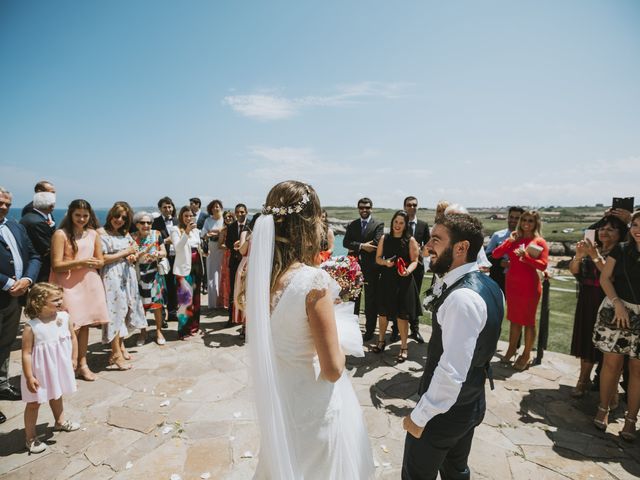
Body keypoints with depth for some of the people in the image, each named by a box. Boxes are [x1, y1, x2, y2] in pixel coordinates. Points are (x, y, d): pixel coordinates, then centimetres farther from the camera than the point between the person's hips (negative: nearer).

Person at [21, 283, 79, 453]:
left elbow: (73, 337, 1)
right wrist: (29, 377, -19)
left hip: (59, 367, 5)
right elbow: (26, 353, -21)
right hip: (40, 370, -5)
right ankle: (30, 438, 27)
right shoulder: (31, 326, -25)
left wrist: (74, 359, 3)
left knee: (56, 396, 27)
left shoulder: (65, 317, -12)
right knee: (34, 403, 10)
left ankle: (60, 422, 49)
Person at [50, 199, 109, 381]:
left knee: (85, 325, 10)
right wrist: (80, 262, -21)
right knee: (72, 327, -5)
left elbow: (101, 261, 14)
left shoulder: (93, 234, 8)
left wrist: (93, 263, -8)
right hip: (68, 284, -4)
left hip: (89, 283, 4)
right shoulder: (61, 234, -6)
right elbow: (56, 265, -10)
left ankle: (82, 364, 22)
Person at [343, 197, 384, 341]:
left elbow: (376, 244, -16)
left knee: (371, 300, 5)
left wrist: (355, 248, -10)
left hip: (371, 267, -3)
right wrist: (361, 246, -18)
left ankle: (369, 330, 18)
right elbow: (345, 242, -3)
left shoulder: (378, 224, -2)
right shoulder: (352, 225, 10)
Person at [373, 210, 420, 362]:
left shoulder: (410, 240, -5)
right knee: (383, 312, 13)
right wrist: (385, 262, -13)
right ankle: (381, 341, 33)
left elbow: (414, 261, -4)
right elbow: (378, 258, 8)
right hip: (386, 280, 3)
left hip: (403, 281, -3)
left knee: (402, 315, 3)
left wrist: (408, 270, -24)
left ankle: (404, 347, 19)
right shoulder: (384, 238, 4)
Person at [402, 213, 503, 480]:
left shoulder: (462, 298, -32)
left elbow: (452, 372, -32)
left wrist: (419, 417, -20)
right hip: (472, 402, 8)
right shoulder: (488, 286, -2)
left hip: (446, 409, -8)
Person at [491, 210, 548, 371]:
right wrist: (509, 241, -11)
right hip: (512, 284, 5)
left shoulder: (540, 242, -5)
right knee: (514, 318, 16)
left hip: (529, 286, -4)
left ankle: (526, 354, 17)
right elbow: (495, 254, -3)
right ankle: (512, 348, 30)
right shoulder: (514, 239, 7)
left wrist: (526, 256, -27)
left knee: (528, 320, 5)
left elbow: (543, 265, -16)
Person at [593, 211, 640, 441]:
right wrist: (617, 303, -10)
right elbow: (604, 278, 2)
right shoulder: (621, 250, 3)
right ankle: (603, 409, 19)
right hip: (617, 310, 0)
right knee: (611, 362, 3)